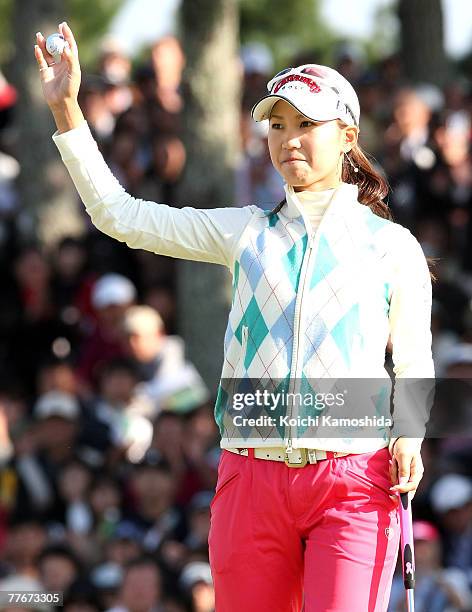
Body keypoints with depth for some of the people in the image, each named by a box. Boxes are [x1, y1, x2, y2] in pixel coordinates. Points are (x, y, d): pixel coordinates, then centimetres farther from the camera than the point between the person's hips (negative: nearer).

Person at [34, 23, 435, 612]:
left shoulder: (392, 245, 8)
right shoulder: (246, 232, 13)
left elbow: (414, 364, 13)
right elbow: (119, 215, 13)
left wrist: (408, 436, -6)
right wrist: (65, 108, 7)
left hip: (354, 481, -2)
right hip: (252, 475, 3)